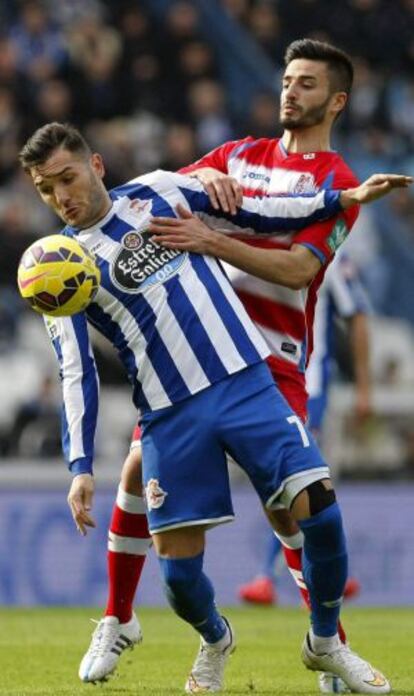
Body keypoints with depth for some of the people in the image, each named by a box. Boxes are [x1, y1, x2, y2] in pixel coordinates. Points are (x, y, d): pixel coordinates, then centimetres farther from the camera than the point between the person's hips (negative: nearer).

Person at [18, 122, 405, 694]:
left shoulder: (158, 192, 7)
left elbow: (255, 214, 17)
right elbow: (76, 374, -2)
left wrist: (345, 198, 14)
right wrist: (81, 466, -12)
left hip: (247, 383, 1)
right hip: (170, 416, -1)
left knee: (319, 508, -12)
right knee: (178, 570, -6)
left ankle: (326, 644, 11)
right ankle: (215, 641, 28)